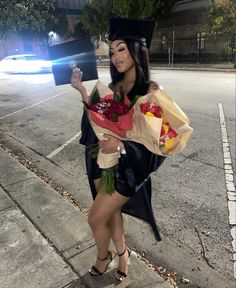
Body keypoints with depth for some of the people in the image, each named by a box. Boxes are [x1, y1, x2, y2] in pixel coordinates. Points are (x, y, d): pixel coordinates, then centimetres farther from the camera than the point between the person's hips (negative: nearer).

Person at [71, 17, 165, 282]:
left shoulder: (150, 89, -15)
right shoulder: (113, 86, 2)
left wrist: (122, 145, -31)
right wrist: (81, 89, -3)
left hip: (128, 165, -5)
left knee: (96, 218, 3)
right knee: (111, 212, 18)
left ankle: (103, 257, 35)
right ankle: (122, 253, 46)